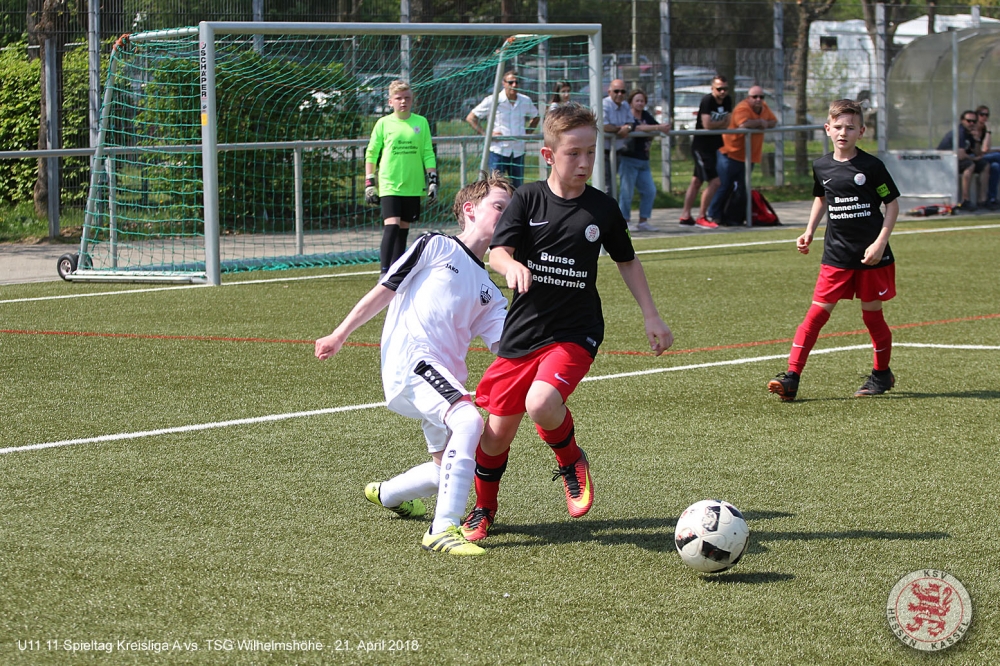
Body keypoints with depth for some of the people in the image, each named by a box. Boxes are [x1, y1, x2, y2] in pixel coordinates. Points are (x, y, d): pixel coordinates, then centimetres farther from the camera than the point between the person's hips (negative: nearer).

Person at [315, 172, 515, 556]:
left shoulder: (489, 293, 24)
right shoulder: (436, 247, 7)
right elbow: (384, 291, 8)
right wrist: (339, 336, 8)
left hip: (445, 376, 8)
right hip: (409, 357, -8)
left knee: (448, 470, 11)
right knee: (468, 421, -31)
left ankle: (385, 494, 43)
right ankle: (443, 530, -32)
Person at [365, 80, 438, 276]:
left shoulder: (421, 122, 6)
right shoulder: (383, 123, 1)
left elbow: (428, 154, 10)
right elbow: (371, 154, 6)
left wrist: (433, 180, 3)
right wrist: (369, 184, 2)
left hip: (413, 186, 3)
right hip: (389, 185, -3)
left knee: (404, 228, 7)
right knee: (392, 225, -16)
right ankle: (385, 272, -17)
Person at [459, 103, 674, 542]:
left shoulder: (603, 209, 0)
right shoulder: (528, 199, -2)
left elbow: (627, 261, 16)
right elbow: (497, 251, -12)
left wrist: (651, 317, 13)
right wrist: (512, 266, -36)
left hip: (574, 332, -1)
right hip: (522, 332, 1)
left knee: (541, 404, -29)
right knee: (497, 432, 5)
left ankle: (571, 463, 3)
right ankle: (484, 509, 32)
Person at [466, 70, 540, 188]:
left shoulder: (525, 101, 5)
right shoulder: (493, 100, -6)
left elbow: (535, 117, 25)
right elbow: (470, 118, -2)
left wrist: (526, 132, 9)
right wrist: (487, 133, -11)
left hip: (518, 151, 4)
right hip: (498, 151, -4)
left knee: (518, 188, 8)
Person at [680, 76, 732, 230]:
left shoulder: (727, 101, 6)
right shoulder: (707, 101, -17)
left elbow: (727, 124, 4)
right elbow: (707, 124, -25)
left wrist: (715, 125, -13)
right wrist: (721, 123, -8)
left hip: (713, 147, 8)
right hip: (701, 146, -8)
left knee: (696, 181, 13)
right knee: (714, 181, -13)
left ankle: (685, 216, 19)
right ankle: (701, 218, -5)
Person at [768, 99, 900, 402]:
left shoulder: (871, 166, -8)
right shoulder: (822, 167, 4)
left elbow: (892, 204, -3)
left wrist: (880, 243, -12)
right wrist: (809, 232, 14)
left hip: (871, 255, -3)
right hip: (836, 255, 3)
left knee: (872, 313, 7)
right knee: (817, 312, -5)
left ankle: (882, 374, 28)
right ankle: (791, 377, -11)